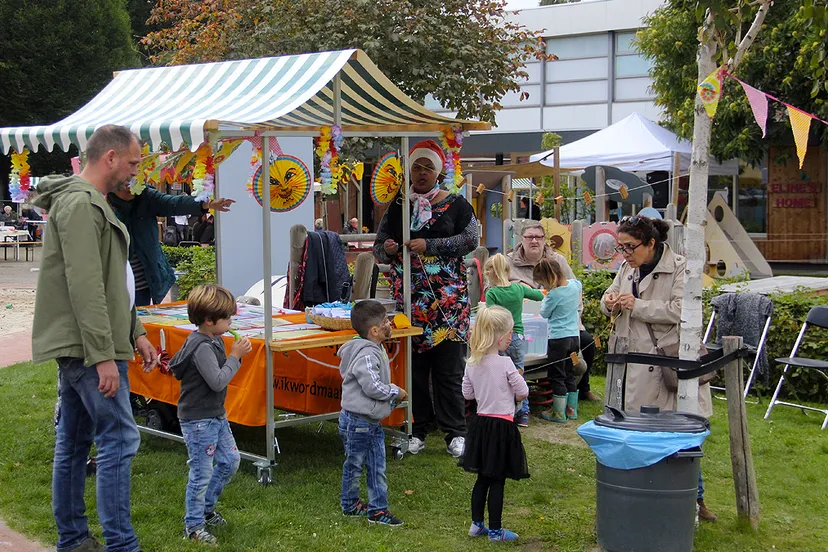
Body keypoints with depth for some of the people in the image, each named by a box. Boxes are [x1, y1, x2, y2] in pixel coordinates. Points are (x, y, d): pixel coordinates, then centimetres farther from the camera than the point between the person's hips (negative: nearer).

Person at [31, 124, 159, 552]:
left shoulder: (91, 203, 19)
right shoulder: (81, 204, -14)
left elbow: (111, 284, 24)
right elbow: (85, 287, -22)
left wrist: (136, 333, 21)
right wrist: (103, 355, -23)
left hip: (74, 349, 11)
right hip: (86, 346, -11)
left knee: (73, 443, 14)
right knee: (119, 439, -9)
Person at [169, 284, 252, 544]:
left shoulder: (212, 340, 7)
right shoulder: (202, 347, -23)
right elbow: (217, 381, -26)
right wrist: (235, 357, -19)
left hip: (216, 415, 10)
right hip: (199, 420, -10)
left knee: (230, 461, 18)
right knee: (201, 473, 0)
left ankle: (206, 507, 35)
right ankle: (193, 525, 15)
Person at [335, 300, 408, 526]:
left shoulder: (376, 350, 10)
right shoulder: (366, 355, -23)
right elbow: (372, 387, -29)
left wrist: (391, 396, 9)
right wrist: (396, 392, -13)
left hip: (372, 421, 10)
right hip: (357, 421, -10)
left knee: (377, 466, 14)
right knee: (355, 465, 5)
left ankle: (377, 509, 23)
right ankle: (350, 505, 18)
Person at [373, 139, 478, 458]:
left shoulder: (454, 204, 3)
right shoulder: (397, 206, 12)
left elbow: (470, 240, -8)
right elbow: (379, 249, 13)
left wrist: (429, 246, -15)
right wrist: (386, 249, -11)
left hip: (448, 299, -3)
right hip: (408, 297, 3)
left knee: (448, 366, -2)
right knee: (412, 364, 6)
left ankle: (455, 432, 7)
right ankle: (417, 429, 17)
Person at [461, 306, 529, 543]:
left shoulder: (472, 363, 1)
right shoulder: (505, 363, -17)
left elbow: (467, 393, 10)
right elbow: (523, 393, -11)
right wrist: (512, 391, 10)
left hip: (481, 423, 6)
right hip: (502, 425, -6)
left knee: (483, 477, 17)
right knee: (497, 481, 2)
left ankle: (477, 524, 24)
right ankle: (495, 530, 9)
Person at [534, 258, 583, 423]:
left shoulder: (554, 294, -19)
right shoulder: (575, 285, 0)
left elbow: (544, 313, -5)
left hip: (558, 338, -7)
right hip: (574, 336, 7)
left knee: (557, 377, 3)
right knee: (570, 375, 17)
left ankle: (559, 413, 8)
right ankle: (571, 409, 23)